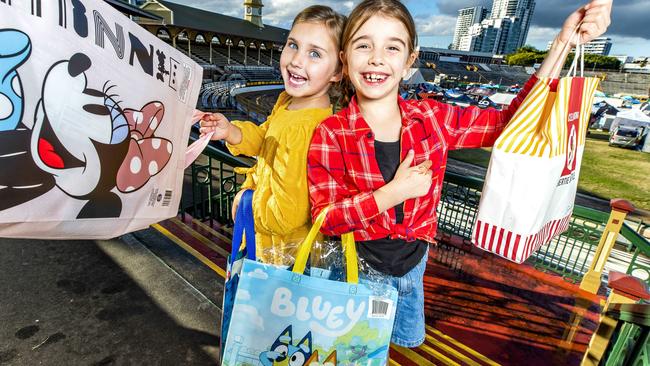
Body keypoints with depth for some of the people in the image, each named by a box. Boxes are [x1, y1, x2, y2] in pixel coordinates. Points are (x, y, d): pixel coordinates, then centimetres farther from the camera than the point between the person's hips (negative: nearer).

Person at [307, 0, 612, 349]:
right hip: (354, 266, -3)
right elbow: (324, 218, -21)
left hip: (411, 266, 4)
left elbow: (508, 122, -6)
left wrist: (565, 41, -13)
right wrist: (392, 193, -31)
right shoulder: (330, 134, -20)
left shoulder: (431, 118, -11)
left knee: (408, 340, 29)